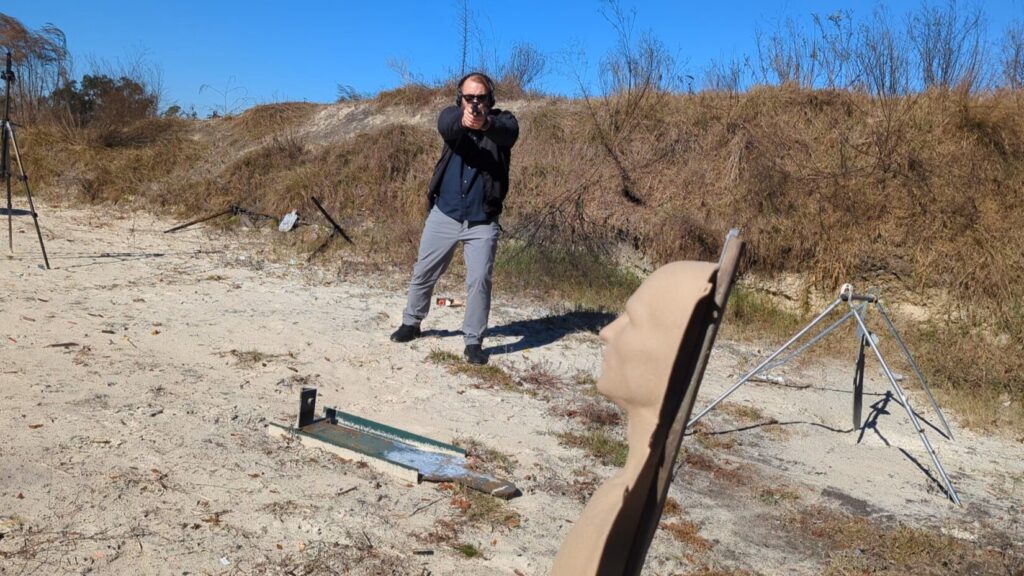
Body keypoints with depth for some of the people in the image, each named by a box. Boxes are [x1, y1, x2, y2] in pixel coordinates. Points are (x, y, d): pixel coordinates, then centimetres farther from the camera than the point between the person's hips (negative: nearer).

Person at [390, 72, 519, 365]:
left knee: (479, 280, -8)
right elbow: (445, 125, -24)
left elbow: (510, 133, -28)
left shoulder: (501, 119, -3)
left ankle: (473, 341, 5)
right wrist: (463, 121, -49)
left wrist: (485, 124, -51)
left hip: (482, 220, -2)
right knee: (423, 272, 12)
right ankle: (411, 322, 32)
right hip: (444, 214, 2)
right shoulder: (453, 116, 0)